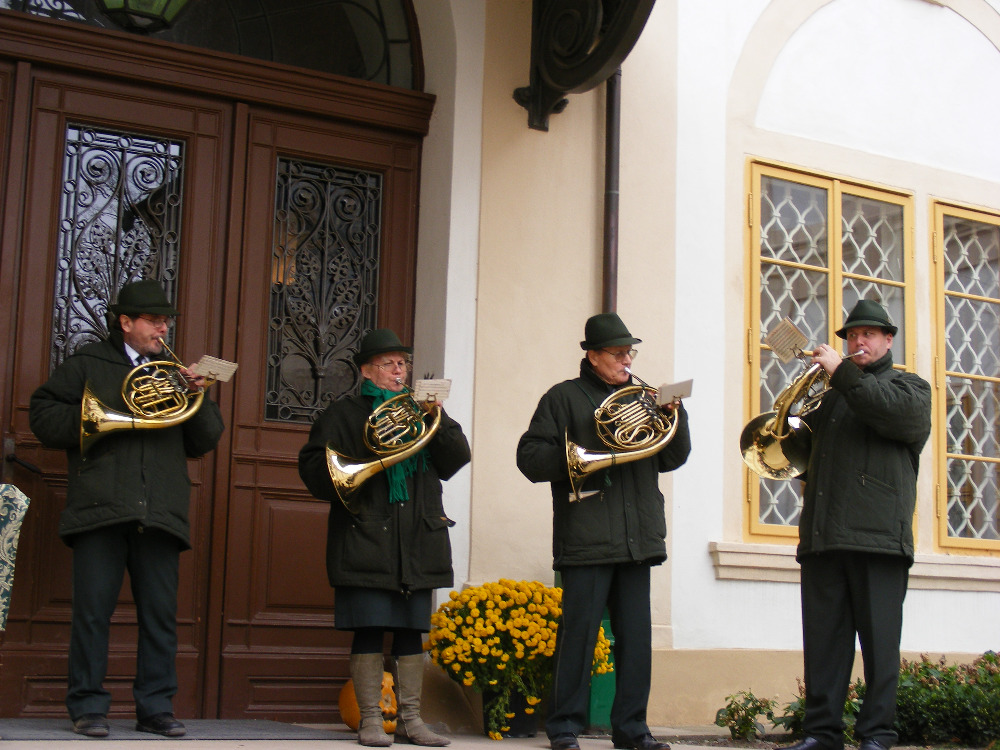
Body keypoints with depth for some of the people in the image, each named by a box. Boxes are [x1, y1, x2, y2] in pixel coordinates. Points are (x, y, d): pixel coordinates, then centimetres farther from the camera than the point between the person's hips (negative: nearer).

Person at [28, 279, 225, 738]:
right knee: (93, 609, -3)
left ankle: (156, 708, 9)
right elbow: (43, 419, 5)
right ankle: (88, 708, 6)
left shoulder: (173, 373, 23)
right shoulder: (87, 364, 14)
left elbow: (204, 442, 17)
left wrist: (199, 397, 0)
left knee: (161, 614, 2)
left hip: (161, 513, 3)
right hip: (101, 509, -3)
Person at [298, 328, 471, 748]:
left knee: (412, 631, 5)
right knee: (369, 630, -5)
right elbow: (312, 468, -1)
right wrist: (364, 459, -14)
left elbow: (457, 458, 8)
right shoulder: (344, 413, 9)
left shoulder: (420, 409, 20)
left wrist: (436, 419, -7)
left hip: (418, 541, 4)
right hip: (366, 540, -4)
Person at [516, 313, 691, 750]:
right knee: (578, 632, -4)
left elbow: (672, 458, 17)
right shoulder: (564, 398, 6)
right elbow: (530, 458, -2)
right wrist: (586, 456, -13)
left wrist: (675, 414, 0)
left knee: (636, 635, 4)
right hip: (586, 540, -5)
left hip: (636, 540, 5)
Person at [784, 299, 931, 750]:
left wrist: (842, 372, -9)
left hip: (878, 533, -4)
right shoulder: (830, 392, 27)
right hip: (823, 534, 4)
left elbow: (899, 413, -11)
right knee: (823, 639, 2)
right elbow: (808, 450, 27)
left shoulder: (909, 386, 14)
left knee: (879, 637, -4)